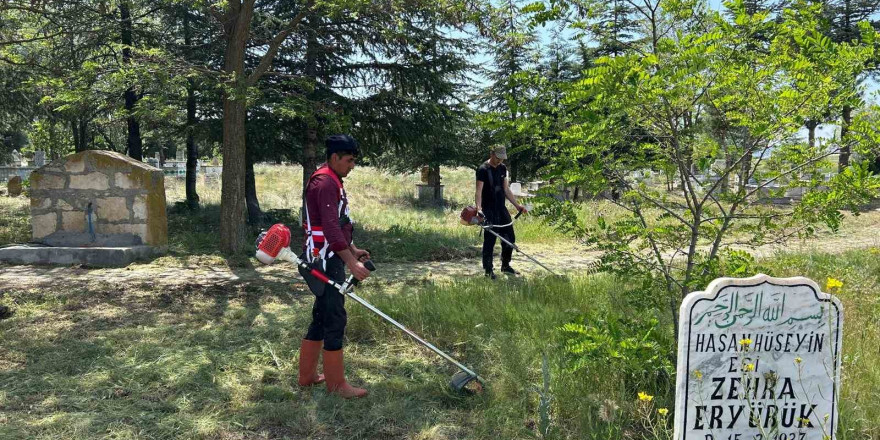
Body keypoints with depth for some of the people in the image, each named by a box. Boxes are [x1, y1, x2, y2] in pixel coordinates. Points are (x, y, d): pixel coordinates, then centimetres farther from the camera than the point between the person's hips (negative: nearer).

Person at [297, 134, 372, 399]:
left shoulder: (332, 181, 17)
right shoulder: (325, 182, -17)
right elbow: (330, 228, -26)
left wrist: (353, 250, 23)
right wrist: (351, 263, -28)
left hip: (327, 260, 11)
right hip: (324, 261, -11)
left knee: (322, 317, 16)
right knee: (335, 320, -4)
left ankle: (307, 375, 26)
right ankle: (336, 384, 5)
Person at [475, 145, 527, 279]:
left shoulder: (502, 168, 11)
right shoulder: (483, 169, -11)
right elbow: (479, 191, -19)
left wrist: (517, 205, 13)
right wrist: (479, 208, -33)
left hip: (502, 209, 7)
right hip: (489, 211, -7)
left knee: (510, 238, 10)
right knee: (490, 240, -3)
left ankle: (505, 266, 25)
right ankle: (488, 270, 7)